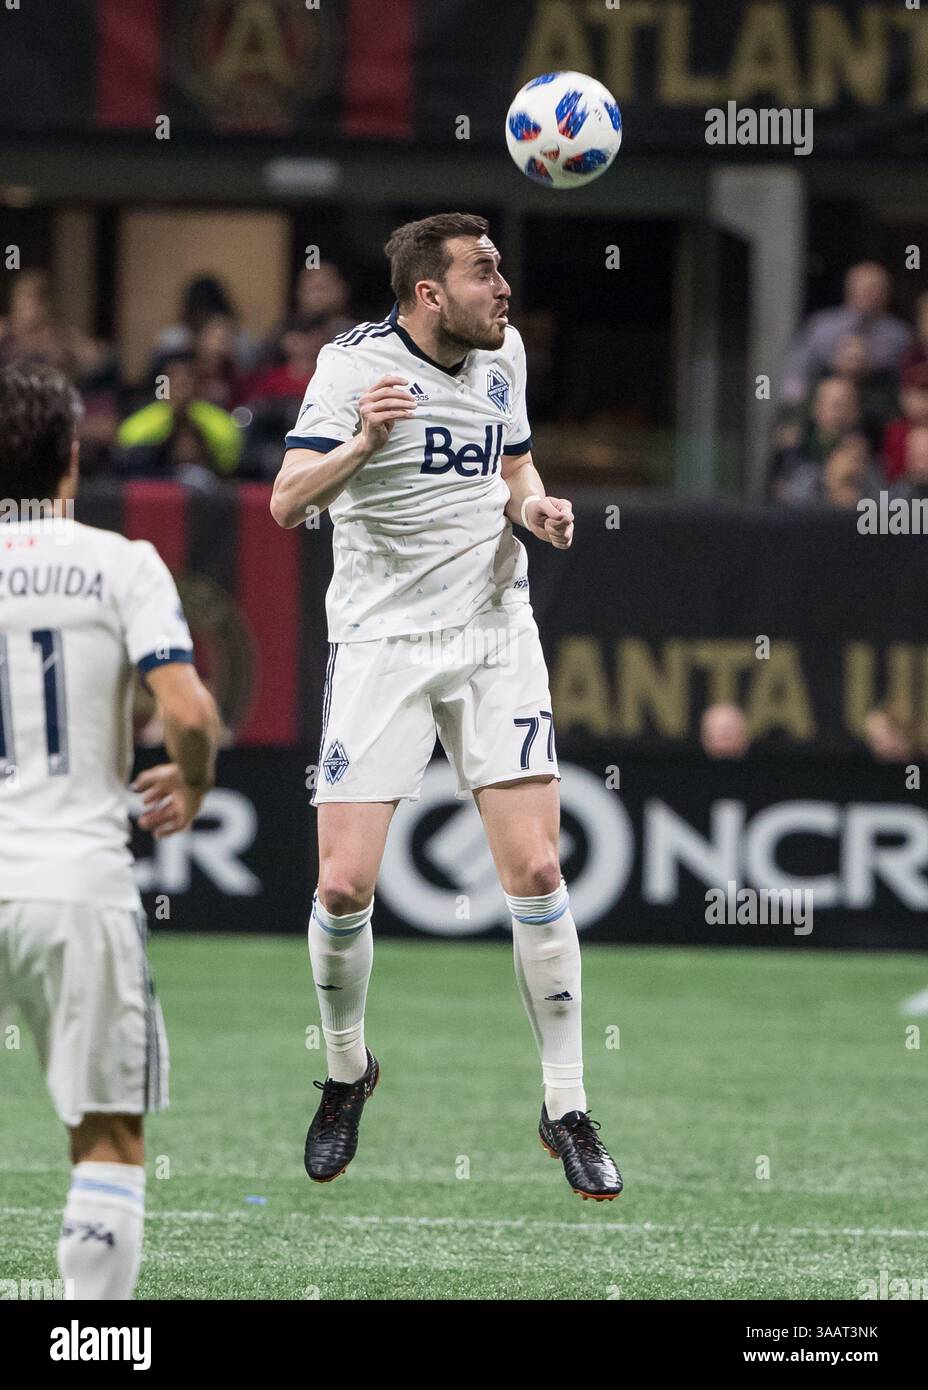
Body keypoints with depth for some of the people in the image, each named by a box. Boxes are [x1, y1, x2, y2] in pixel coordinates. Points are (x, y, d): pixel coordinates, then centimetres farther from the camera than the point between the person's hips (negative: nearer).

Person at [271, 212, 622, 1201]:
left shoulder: (502, 354, 6)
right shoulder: (357, 362, -11)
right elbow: (286, 502, -20)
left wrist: (535, 505, 0)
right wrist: (364, 444, -39)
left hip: (493, 636, 3)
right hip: (379, 644, -3)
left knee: (536, 873, -7)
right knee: (343, 887, -7)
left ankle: (566, 1110, 2)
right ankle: (347, 1074, 20)